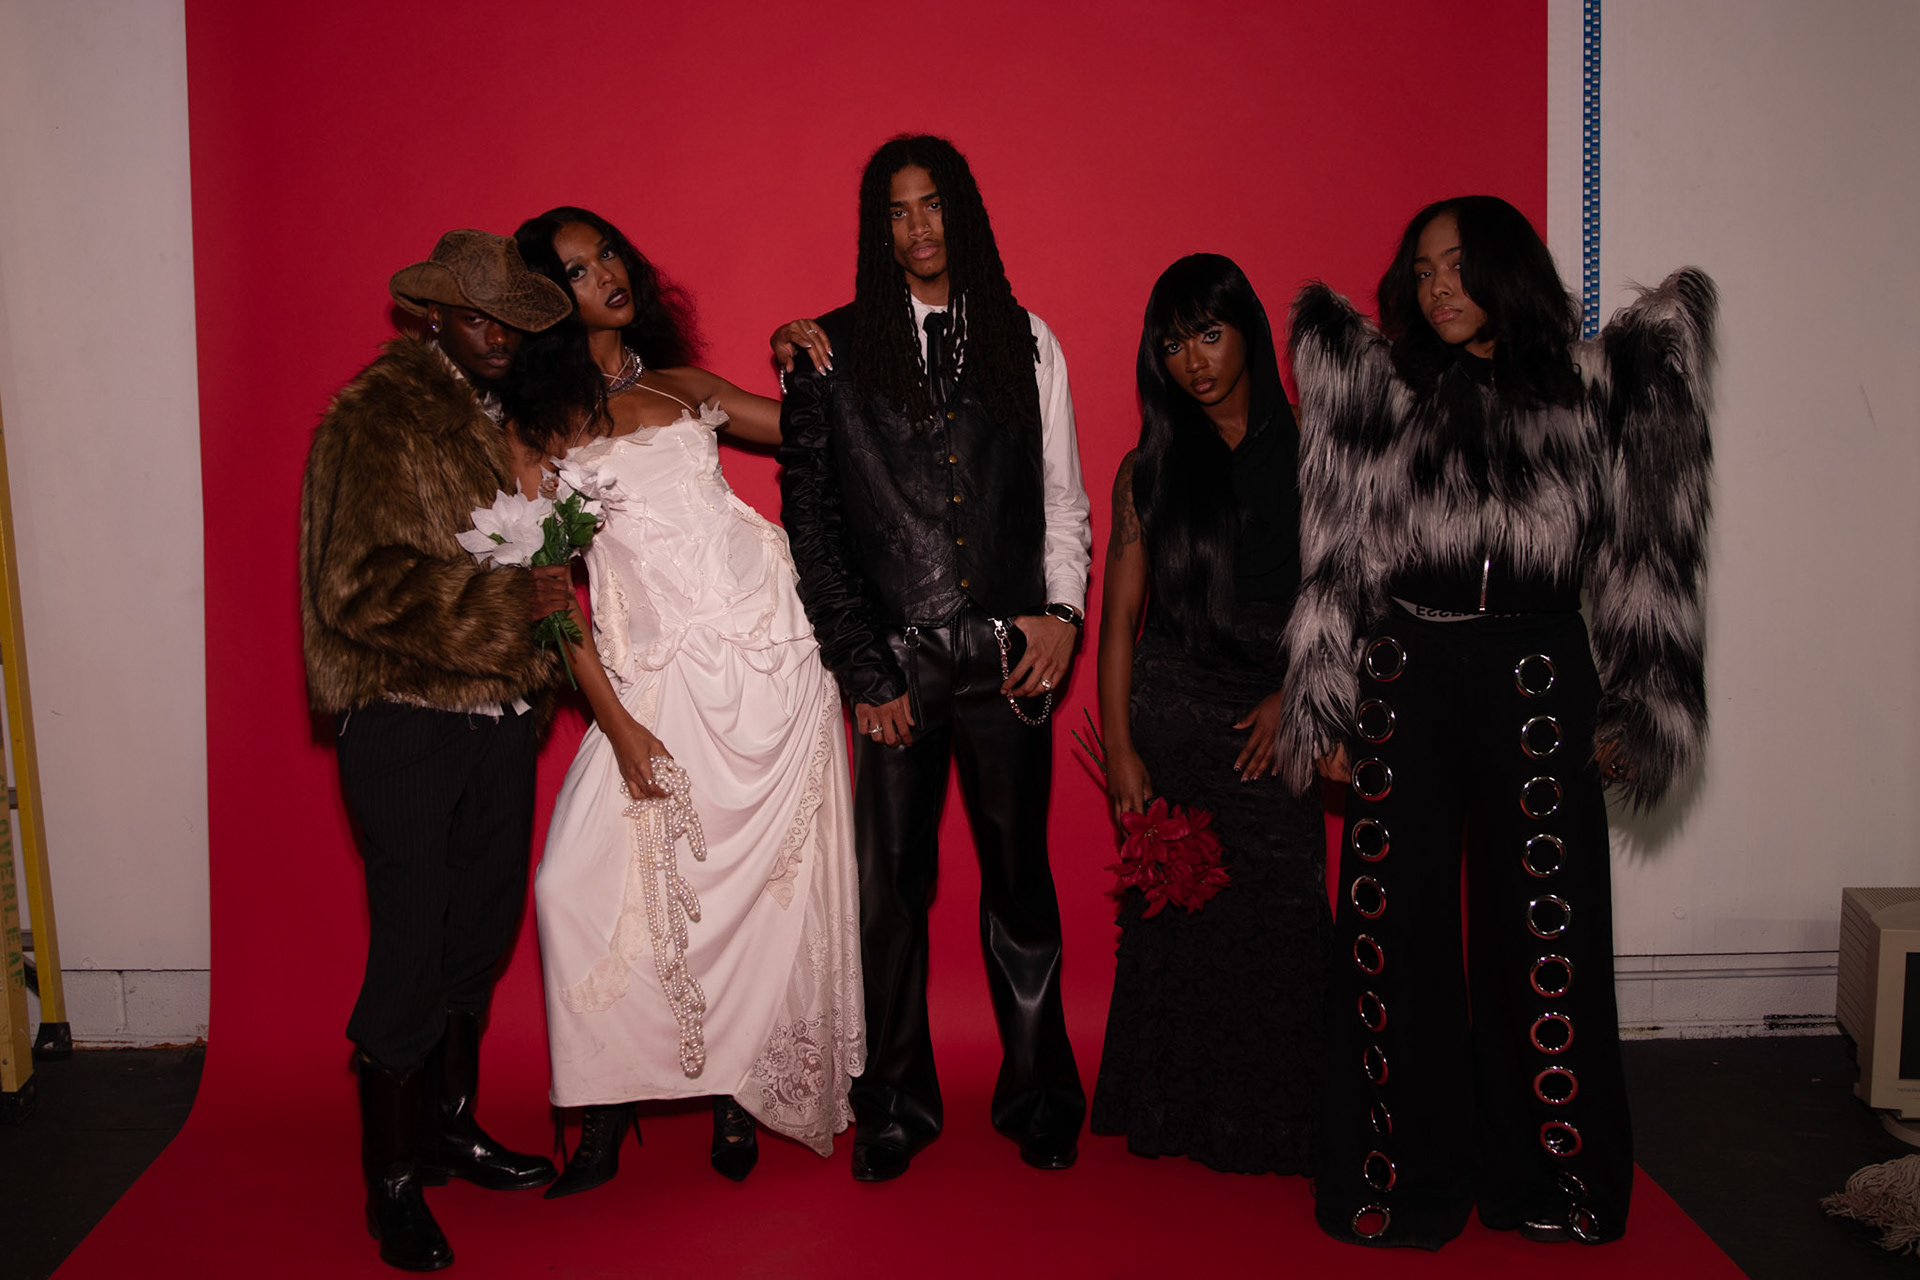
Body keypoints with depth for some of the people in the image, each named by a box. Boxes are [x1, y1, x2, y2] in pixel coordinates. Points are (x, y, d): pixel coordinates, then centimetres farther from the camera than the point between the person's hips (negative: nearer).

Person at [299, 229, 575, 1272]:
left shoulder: (509, 415, 12)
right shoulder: (374, 417, -10)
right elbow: (361, 588, -19)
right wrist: (503, 604, -18)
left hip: (501, 717, 7)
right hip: (407, 727, -7)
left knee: (479, 934, 17)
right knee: (413, 951, -1)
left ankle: (449, 1127, 35)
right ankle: (391, 1181, 16)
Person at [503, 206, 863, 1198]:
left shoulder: (683, 386, 14)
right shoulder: (542, 426, 4)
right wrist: (615, 723, -9)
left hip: (773, 655, 3)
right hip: (665, 677, -2)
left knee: (768, 876, 3)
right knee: (587, 882, -10)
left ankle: (739, 1091, 18)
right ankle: (608, 1112, 7)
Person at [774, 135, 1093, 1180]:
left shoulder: (1026, 342, 12)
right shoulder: (831, 351, 6)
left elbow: (1063, 496, 14)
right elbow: (808, 517, 3)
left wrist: (1061, 611, -2)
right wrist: (861, 668, -2)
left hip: (1011, 657, 1)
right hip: (895, 661, -1)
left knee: (1019, 876, 7)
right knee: (893, 882, 4)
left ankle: (1038, 1096, 21)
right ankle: (896, 1106, 19)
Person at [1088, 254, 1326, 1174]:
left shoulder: (1306, 454, 5)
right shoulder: (1150, 469, 7)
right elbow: (1119, 618, 4)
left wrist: (1293, 694, -6)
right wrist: (1119, 750, -3)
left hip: (1271, 721, 0)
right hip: (1168, 710, 0)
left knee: (1279, 918, -2)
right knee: (1171, 916, 3)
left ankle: (1272, 1122, 16)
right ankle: (1175, 1115, 20)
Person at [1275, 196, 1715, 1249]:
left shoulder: (1589, 392, 7)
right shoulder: (1382, 392, 7)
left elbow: (1636, 560, 8)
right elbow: (1335, 560, 5)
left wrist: (1630, 707, 5)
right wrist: (1329, 712, 2)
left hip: (1538, 690, 0)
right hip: (1405, 688, 0)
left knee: (1545, 937, 3)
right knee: (1394, 933, 3)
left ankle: (1548, 1177, 20)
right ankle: (1408, 1174, 17)